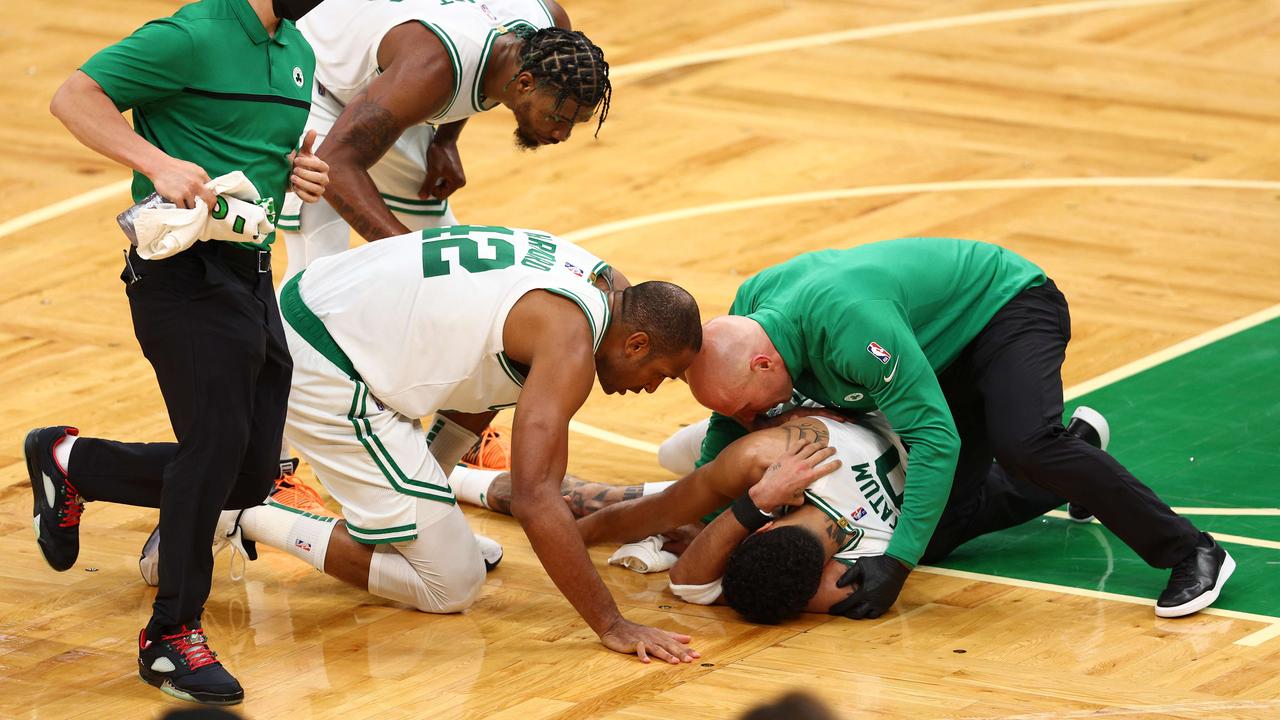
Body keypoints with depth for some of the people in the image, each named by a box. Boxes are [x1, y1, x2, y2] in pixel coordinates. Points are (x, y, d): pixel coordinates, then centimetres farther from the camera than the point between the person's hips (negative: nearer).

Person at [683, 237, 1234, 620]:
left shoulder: (848, 324, -41)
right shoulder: (748, 307, -16)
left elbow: (934, 438, -39)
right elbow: (727, 429, 1)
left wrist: (897, 561, -41)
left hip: (1011, 308, -8)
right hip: (951, 356, 8)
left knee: (1023, 442, -36)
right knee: (941, 529, 0)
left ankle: (1192, 554, -27)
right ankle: (1071, 474, 26)